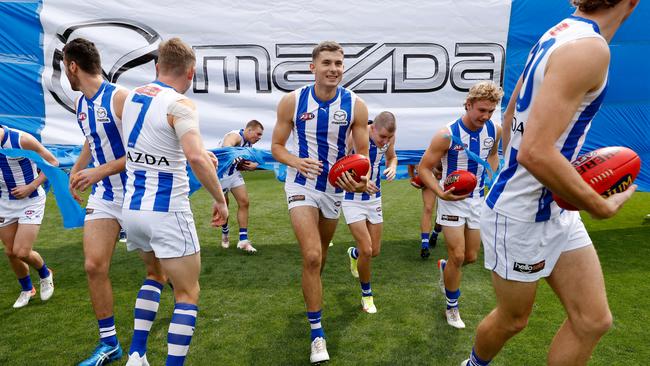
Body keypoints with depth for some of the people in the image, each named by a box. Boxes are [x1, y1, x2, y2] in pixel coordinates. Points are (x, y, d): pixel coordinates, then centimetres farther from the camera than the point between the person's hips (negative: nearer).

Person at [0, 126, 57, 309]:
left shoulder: (22, 139, -19)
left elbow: (53, 162, -11)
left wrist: (31, 187, -18)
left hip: (31, 201, -5)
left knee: (21, 252, -10)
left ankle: (45, 274, 22)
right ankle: (26, 289, 32)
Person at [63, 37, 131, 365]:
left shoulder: (120, 97, -16)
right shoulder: (80, 103, 10)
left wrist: (99, 172, -22)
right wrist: (75, 169, 22)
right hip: (102, 196, 7)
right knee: (94, 266, 0)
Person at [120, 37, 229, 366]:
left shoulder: (131, 97, 9)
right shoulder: (179, 104, -14)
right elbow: (196, 158, -30)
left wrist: (200, 153, 25)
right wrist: (220, 199, -18)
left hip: (132, 209, 8)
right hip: (167, 212, -7)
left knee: (155, 274, 29)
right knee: (188, 294, 8)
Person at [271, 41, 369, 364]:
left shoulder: (355, 106, -9)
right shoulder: (292, 101, -11)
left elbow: (362, 152, -4)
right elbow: (276, 146, -3)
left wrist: (362, 178, -26)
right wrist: (297, 162, -25)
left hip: (335, 186, 3)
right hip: (302, 184, -2)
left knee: (320, 254, 21)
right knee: (312, 256, -15)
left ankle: (312, 293, 53)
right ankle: (317, 333, 2)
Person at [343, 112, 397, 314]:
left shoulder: (388, 137, -8)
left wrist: (392, 167, -11)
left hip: (374, 198, 5)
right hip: (352, 199, -5)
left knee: (375, 251, 11)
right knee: (366, 250, -10)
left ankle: (353, 253, 48)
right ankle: (367, 294, 16)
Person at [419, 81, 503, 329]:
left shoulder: (494, 130, -5)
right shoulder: (448, 135, -21)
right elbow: (424, 168, -16)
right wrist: (440, 193, -30)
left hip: (477, 200, 5)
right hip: (452, 200, -5)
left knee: (471, 257, 12)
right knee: (457, 256, -5)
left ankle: (444, 267, 47)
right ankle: (452, 307, 19)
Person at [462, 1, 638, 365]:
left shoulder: (560, 34, 6)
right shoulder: (589, 49, -24)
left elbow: (511, 117, 15)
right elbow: (535, 153, -32)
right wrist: (602, 207, -18)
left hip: (555, 209, 9)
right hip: (520, 215, -9)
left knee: (594, 320, 12)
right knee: (512, 320, 15)